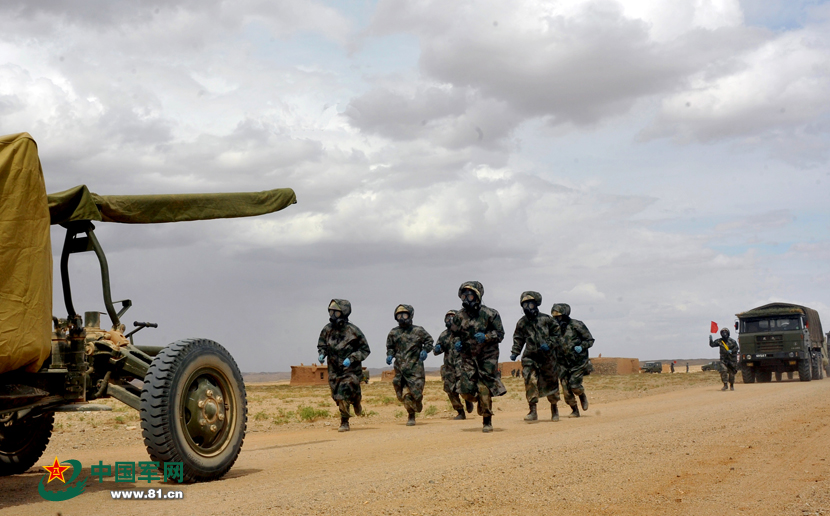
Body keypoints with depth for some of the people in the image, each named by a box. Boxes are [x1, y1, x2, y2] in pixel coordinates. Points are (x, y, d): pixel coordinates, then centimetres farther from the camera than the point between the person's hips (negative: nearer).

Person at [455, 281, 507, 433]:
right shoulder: (460, 316, 4)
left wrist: (486, 337, -20)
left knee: (484, 389, -9)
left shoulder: (489, 314, -6)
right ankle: (483, 403, 29)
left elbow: (500, 334, -3)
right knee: (467, 391, -5)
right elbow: (456, 334, 18)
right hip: (468, 357, 3)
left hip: (487, 356, -3)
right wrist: (457, 343, -3)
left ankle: (487, 421, 5)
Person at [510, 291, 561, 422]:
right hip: (530, 357, 1)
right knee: (530, 381, -15)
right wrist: (514, 352, 3)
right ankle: (533, 411, -13)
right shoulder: (522, 323, 5)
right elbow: (518, 339, 15)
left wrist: (549, 344, -12)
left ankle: (554, 409, 28)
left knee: (551, 383, 9)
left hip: (547, 357, -1)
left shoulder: (546, 319, -2)